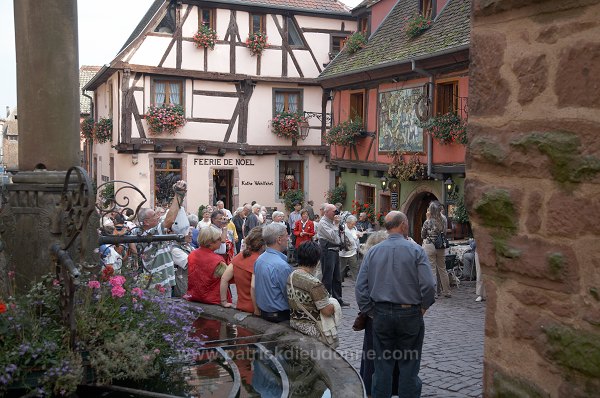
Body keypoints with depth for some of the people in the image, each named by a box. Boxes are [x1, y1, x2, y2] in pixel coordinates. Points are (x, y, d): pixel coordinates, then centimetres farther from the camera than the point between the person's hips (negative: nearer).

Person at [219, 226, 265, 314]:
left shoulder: (238, 257, 2)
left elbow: (224, 279, 4)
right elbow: (253, 287, -27)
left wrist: (224, 302, 10)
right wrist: (257, 311, -19)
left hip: (240, 307, 7)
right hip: (252, 310, -7)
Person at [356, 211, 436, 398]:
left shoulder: (373, 251, 2)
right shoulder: (416, 250, -8)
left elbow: (360, 287, 1)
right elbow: (428, 285, -14)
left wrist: (369, 311, 10)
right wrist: (423, 307, 2)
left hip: (381, 314, 3)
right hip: (410, 313, -3)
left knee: (383, 365, 12)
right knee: (408, 365, 8)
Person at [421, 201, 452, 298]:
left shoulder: (428, 222, -14)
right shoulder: (444, 220, -3)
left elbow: (422, 235, 1)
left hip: (429, 247, -4)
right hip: (441, 247, 4)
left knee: (431, 270, 1)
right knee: (442, 269, 15)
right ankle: (446, 291, 23)